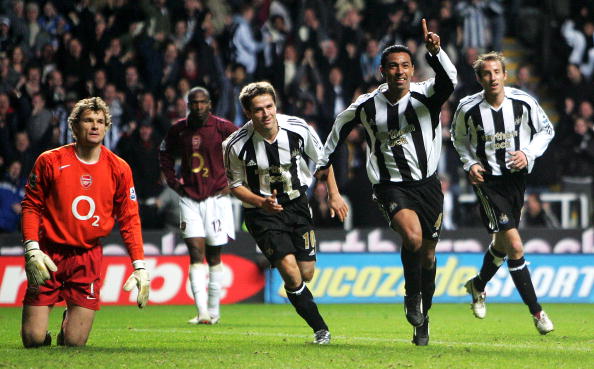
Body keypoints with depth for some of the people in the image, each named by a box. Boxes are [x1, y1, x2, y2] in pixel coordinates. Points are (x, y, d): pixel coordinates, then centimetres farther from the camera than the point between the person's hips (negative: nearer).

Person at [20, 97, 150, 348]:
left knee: (74, 342, -4)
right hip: (49, 254, -1)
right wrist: (32, 249, -12)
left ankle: (70, 320, 31)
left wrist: (140, 266, -1)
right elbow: (31, 206, 2)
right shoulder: (50, 161, -2)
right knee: (33, 339, -7)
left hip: (88, 257, 1)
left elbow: (129, 219, 6)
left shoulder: (118, 169, 2)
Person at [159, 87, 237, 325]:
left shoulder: (223, 128, -6)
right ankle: (202, 312, -17)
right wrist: (174, 182, 12)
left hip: (217, 197, -2)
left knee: (213, 256, 6)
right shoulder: (178, 129, 3)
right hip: (190, 199, 2)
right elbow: (165, 154, 22)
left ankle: (213, 311, 17)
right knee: (196, 253, -10)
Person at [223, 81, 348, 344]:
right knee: (290, 271, -19)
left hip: (297, 204, 3)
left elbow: (322, 157, 6)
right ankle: (320, 329, -5)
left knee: (306, 273, 5)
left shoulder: (299, 129, -14)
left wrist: (334, 195, 6)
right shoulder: (236, 145, -20)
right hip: (262, 213, -3)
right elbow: (235, 185, -5)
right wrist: (262, 202, -22)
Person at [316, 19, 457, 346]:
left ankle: (422, 319, 27)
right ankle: (412, 295, -4)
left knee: (428, 253, 9)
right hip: (390, 187, -2)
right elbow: (341, 125, 19)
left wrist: (435, 52, -46)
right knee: (412, 236, -28)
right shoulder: (367, 105, -2)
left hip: (427, 183, 2)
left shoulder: (425, 95, -6)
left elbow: (448, 81, -29)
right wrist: (325, 161, 26)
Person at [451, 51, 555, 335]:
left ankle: (478, 285, 50)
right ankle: (536, 311, -10)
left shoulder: (523, 103, -9)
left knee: (502, 242, 20)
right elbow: (458, 137, 8)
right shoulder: (468, 109, -13)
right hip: (487, 180, -4)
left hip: (516, 176, 4)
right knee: (515, 247, -16)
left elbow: (546, 130, 5)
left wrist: (528, 154, -11)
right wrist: (469, 163, -7)